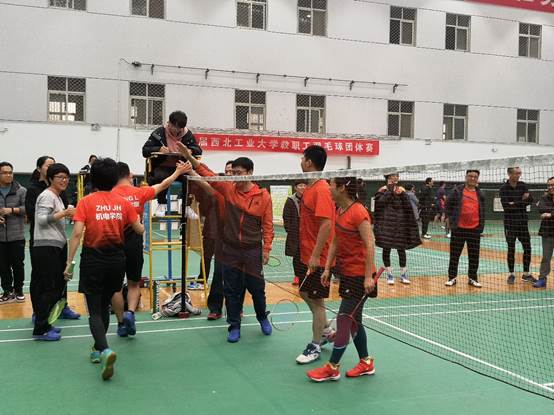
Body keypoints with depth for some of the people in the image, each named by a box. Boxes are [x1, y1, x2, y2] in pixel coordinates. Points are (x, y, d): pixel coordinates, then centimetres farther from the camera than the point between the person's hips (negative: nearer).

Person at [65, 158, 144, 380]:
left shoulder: (86, 202, -7)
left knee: (94, 311, 2)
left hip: (93, 260, -3)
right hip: (117, 260, 3)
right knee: (104, 307, 20)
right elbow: (139, 230, 5)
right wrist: (139, 223, 28)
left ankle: (105, 350, -20)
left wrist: (69, 262, -9)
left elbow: (77, 233, -14)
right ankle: (98, 350, 32)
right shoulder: (123, 202, 0)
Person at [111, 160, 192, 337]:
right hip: (134, 246, 1)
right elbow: (163, 185, 10)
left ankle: (121, 323, 17)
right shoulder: (140, 192, -2)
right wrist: (178, 172, 22)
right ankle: (130, 313, -5)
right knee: (134, 284, 17)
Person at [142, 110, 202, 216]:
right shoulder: (159, 133, 1)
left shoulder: (188, 134, 8)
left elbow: (199, 151, 6)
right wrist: (159, 149, -23)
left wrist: (190, 151, -18)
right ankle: (162, 204, -14)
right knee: (161, 176, -37)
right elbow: (145, 151, -3)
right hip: (163, 167, -2)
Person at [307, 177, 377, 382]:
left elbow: (369, 245, -20)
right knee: (354, 320, 15)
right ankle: (366, 363, 28)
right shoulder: (339, 211, 7)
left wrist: (368, 276, -22)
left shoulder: (358, 212, -19)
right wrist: (327, 268, 9)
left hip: (359, 275, -9)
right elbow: (335, 242, 13)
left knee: (344, 319, -2)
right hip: (346, 272, 9)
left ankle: (332, 368, 9)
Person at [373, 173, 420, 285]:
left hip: (399, 223, 2)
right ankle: (389, 274, 12)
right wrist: (389, 190, -15)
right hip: (386, 223, -2)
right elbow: (380, 202, -18)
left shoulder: (401, 190, 6)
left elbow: (408, 206, 3)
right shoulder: (383, 190, 1)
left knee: (401, 248, 6)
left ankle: (403, 274, 17)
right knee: (386, 248, 1)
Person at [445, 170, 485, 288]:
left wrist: (481, 225, 11)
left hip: (474, 229, 3)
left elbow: (482, 210, 16)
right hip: (458, 228, -3)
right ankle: (452, 277, 14)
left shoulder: (480, 194, 8)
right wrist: (449, 218, -4)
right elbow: (448, 204, 2)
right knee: (454, 254, 4)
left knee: (474, 256, 8)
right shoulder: (457, 190, -2)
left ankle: (472, 278, 19)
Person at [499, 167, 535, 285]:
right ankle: (511, 274, 13)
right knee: (511, 249, 3)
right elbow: (505, 206, -17)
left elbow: (530, 200, -5)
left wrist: (514, 204, -17)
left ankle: (526, 274, 17)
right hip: (510, 223, -4)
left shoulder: (522, 185, 5)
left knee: (527, 248, 5)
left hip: (523, 222, 4)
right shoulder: (504, 188, -6)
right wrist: (521, 202, -14)